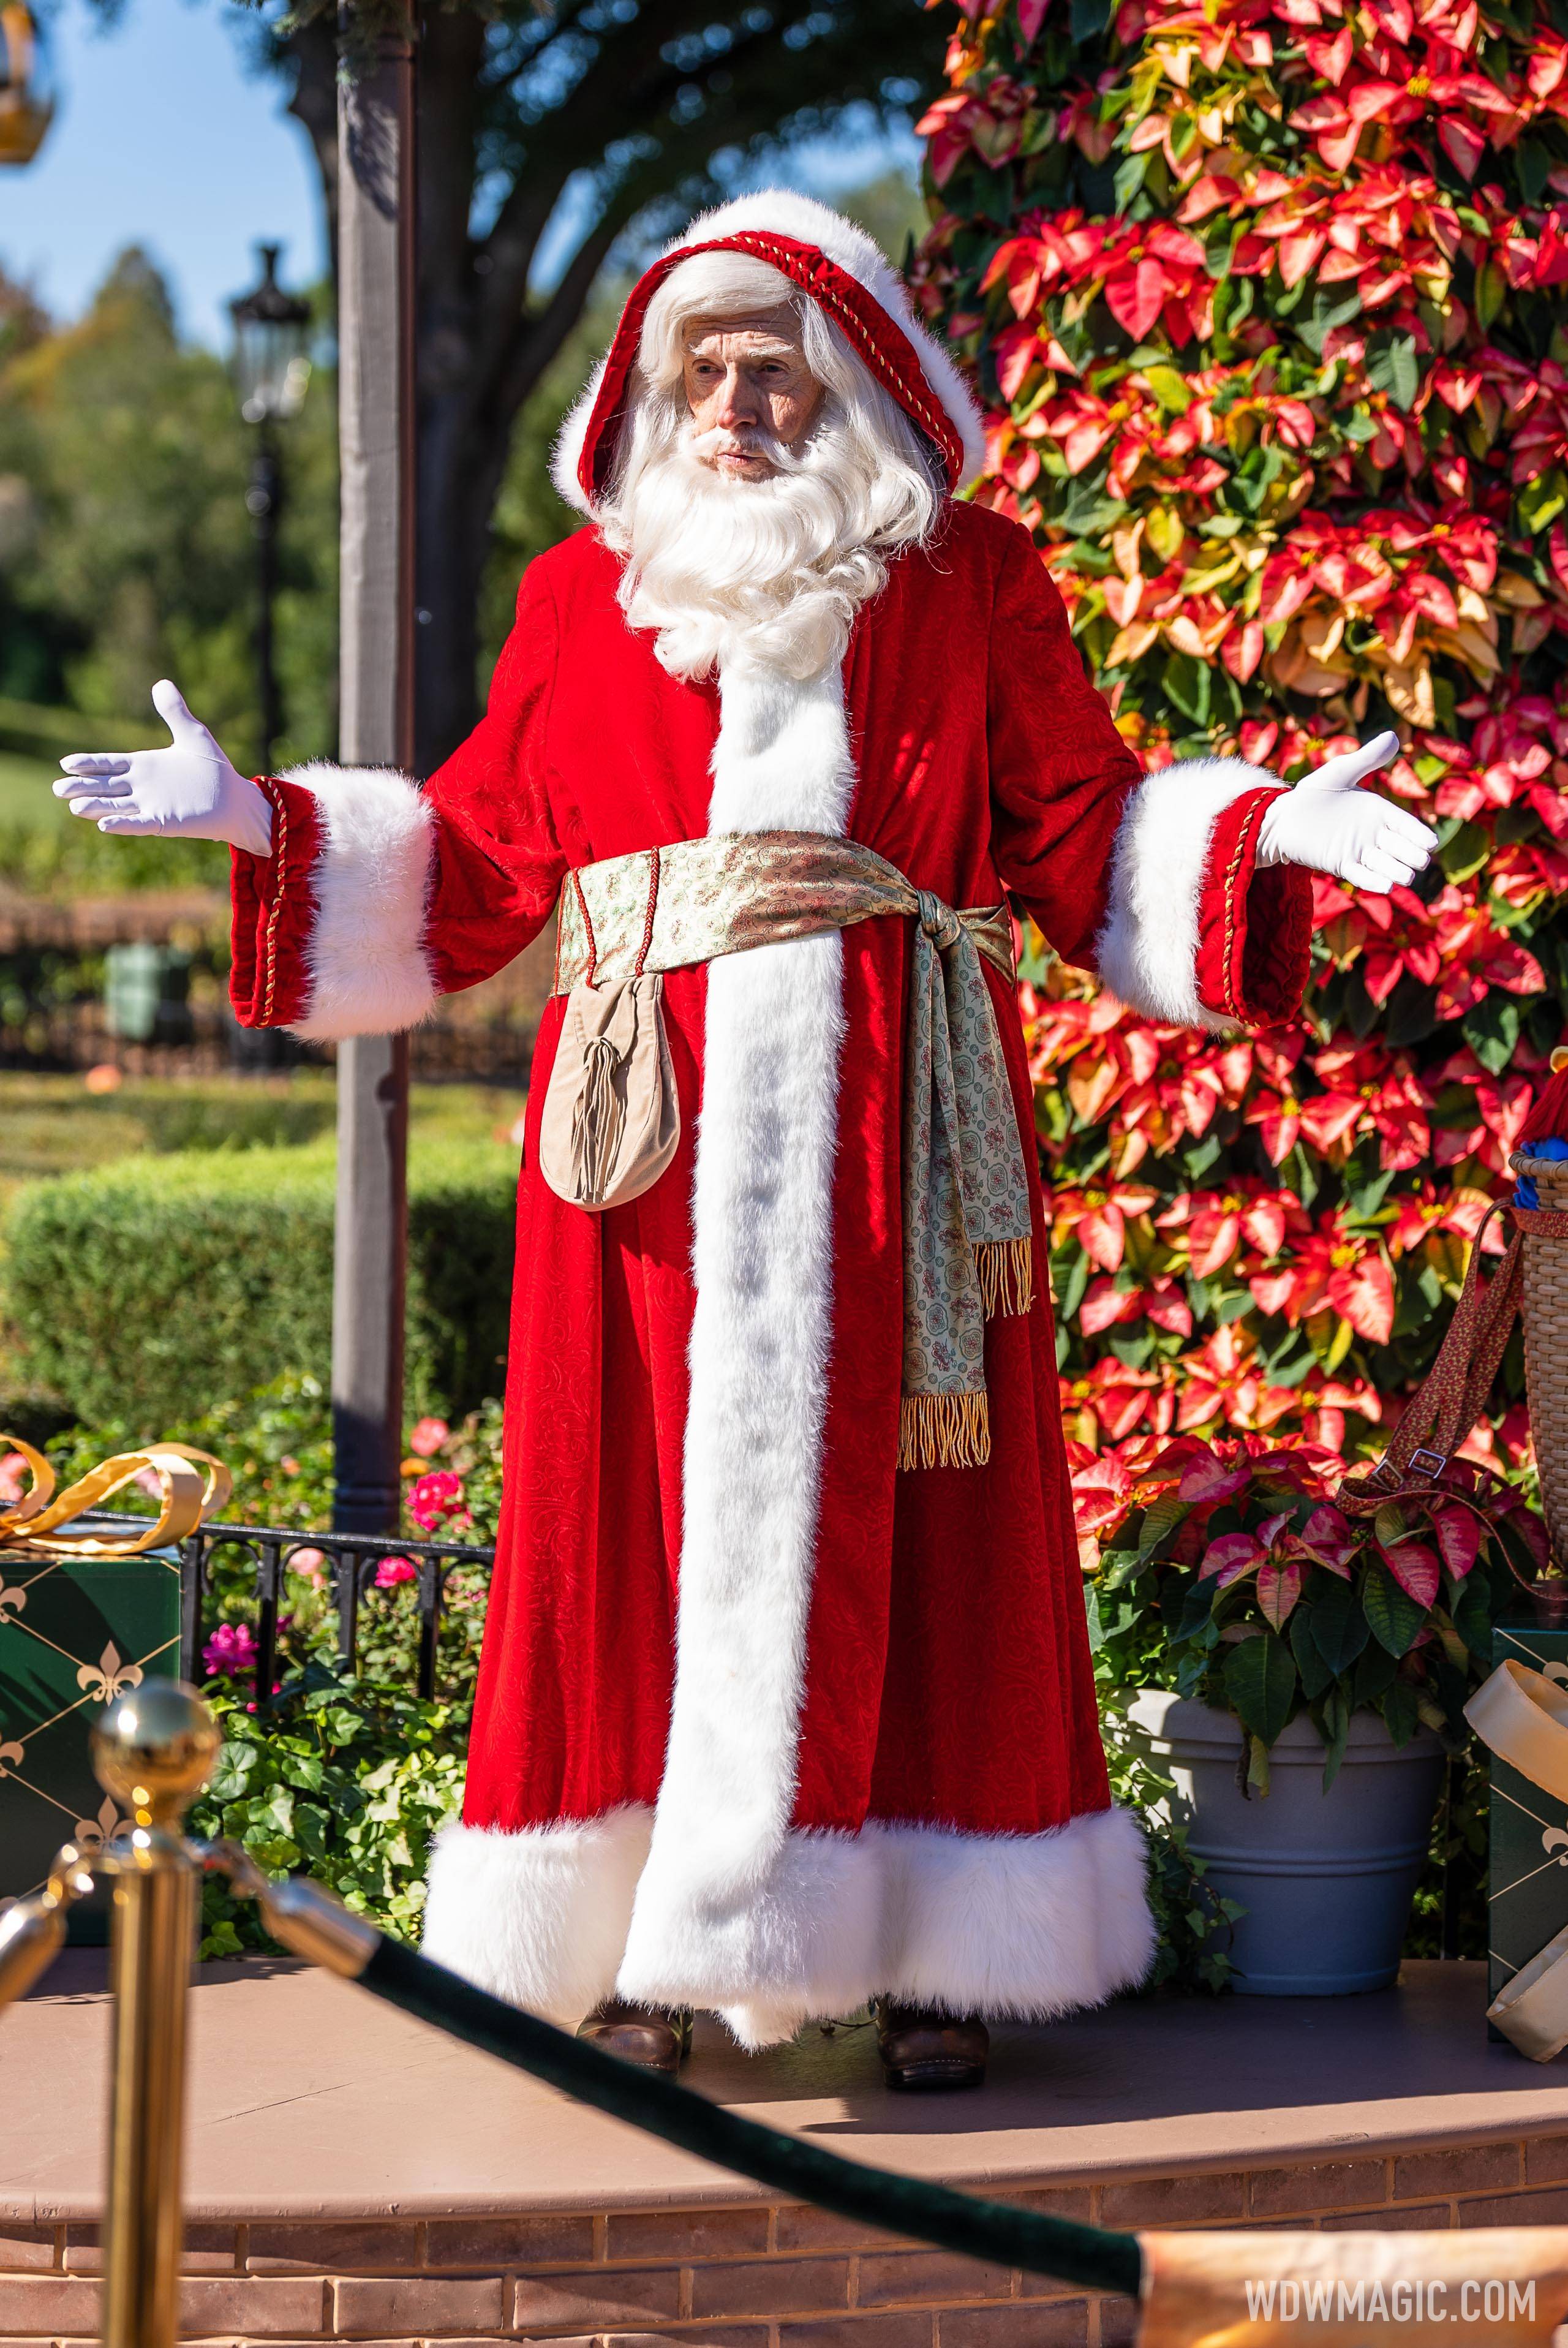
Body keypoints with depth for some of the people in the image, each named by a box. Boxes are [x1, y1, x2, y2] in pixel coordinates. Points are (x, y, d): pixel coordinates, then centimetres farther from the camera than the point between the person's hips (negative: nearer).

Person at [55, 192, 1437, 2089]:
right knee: (644, 1505, -1)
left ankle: (931, 1948, 7)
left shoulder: (970, 586, 9)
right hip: (655, 1137, 1)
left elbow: (1081, 844, 8)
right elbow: (475, 866, 14)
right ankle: (637, 1940, 6)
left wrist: (1265, 833, -6)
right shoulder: (583, 598, 13)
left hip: (890, 1133, -1)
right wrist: (260, 824, 7)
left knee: (885, 1521, -1)